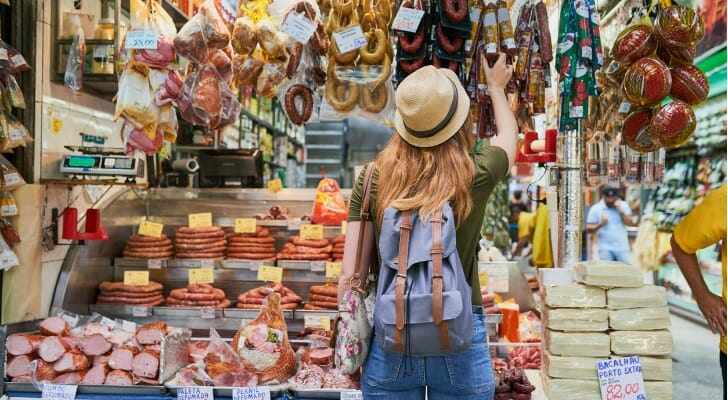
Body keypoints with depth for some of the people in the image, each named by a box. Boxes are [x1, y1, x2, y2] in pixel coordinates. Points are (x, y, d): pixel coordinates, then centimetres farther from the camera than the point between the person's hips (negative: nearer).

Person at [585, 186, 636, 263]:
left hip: (622, 248, 2)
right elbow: (589, 229, -3)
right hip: (606, 249, -2)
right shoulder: (595, 209, -2)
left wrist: (621, 211, -15)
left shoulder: (623, 206, 4)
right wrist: (600, 224, -19)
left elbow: (630, 223, -5)